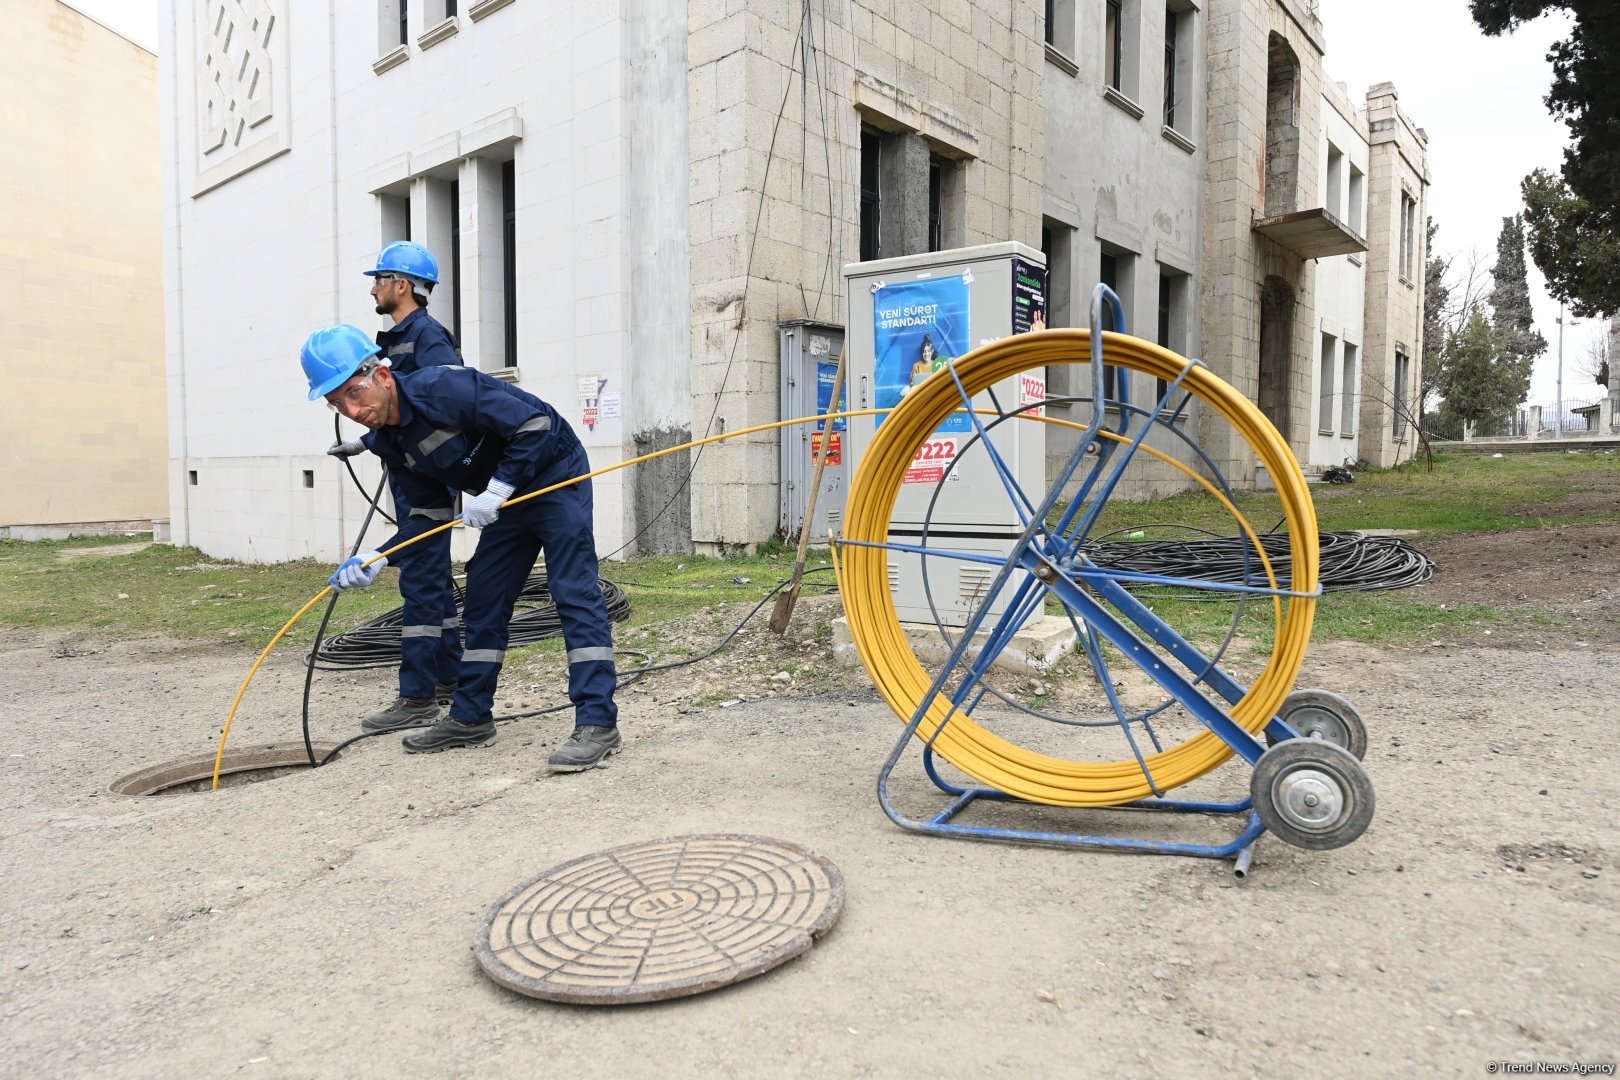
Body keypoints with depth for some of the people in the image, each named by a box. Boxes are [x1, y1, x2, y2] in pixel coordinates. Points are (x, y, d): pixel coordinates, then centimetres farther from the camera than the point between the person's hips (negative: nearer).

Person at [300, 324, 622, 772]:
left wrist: (495, 491, -27)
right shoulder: (389, 442, -1)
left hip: (554, 473, -9)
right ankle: (471, 717, 21)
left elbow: (535, 424, -26)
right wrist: (377, 559, -7)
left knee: (573, 592, -16)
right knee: (483, 603, 10)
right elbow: (430, 513, 4)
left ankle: (597, 723, -17)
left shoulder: (445, 387, -28)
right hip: (505, 496, 9)